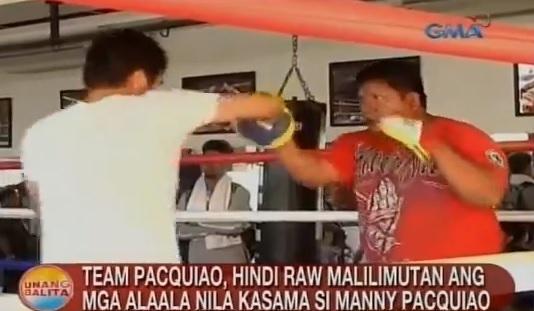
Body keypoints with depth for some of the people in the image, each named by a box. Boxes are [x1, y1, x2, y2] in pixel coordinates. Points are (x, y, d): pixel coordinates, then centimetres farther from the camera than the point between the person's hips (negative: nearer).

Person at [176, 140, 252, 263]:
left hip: (230, 262, -3)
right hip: (197, 262, 3)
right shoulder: (188, 195, 8)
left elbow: (234, 225, -16)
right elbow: (179, 230, -2)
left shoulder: (238, 192, -1)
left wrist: (197, 224, -7)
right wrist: (219, 228, -9)